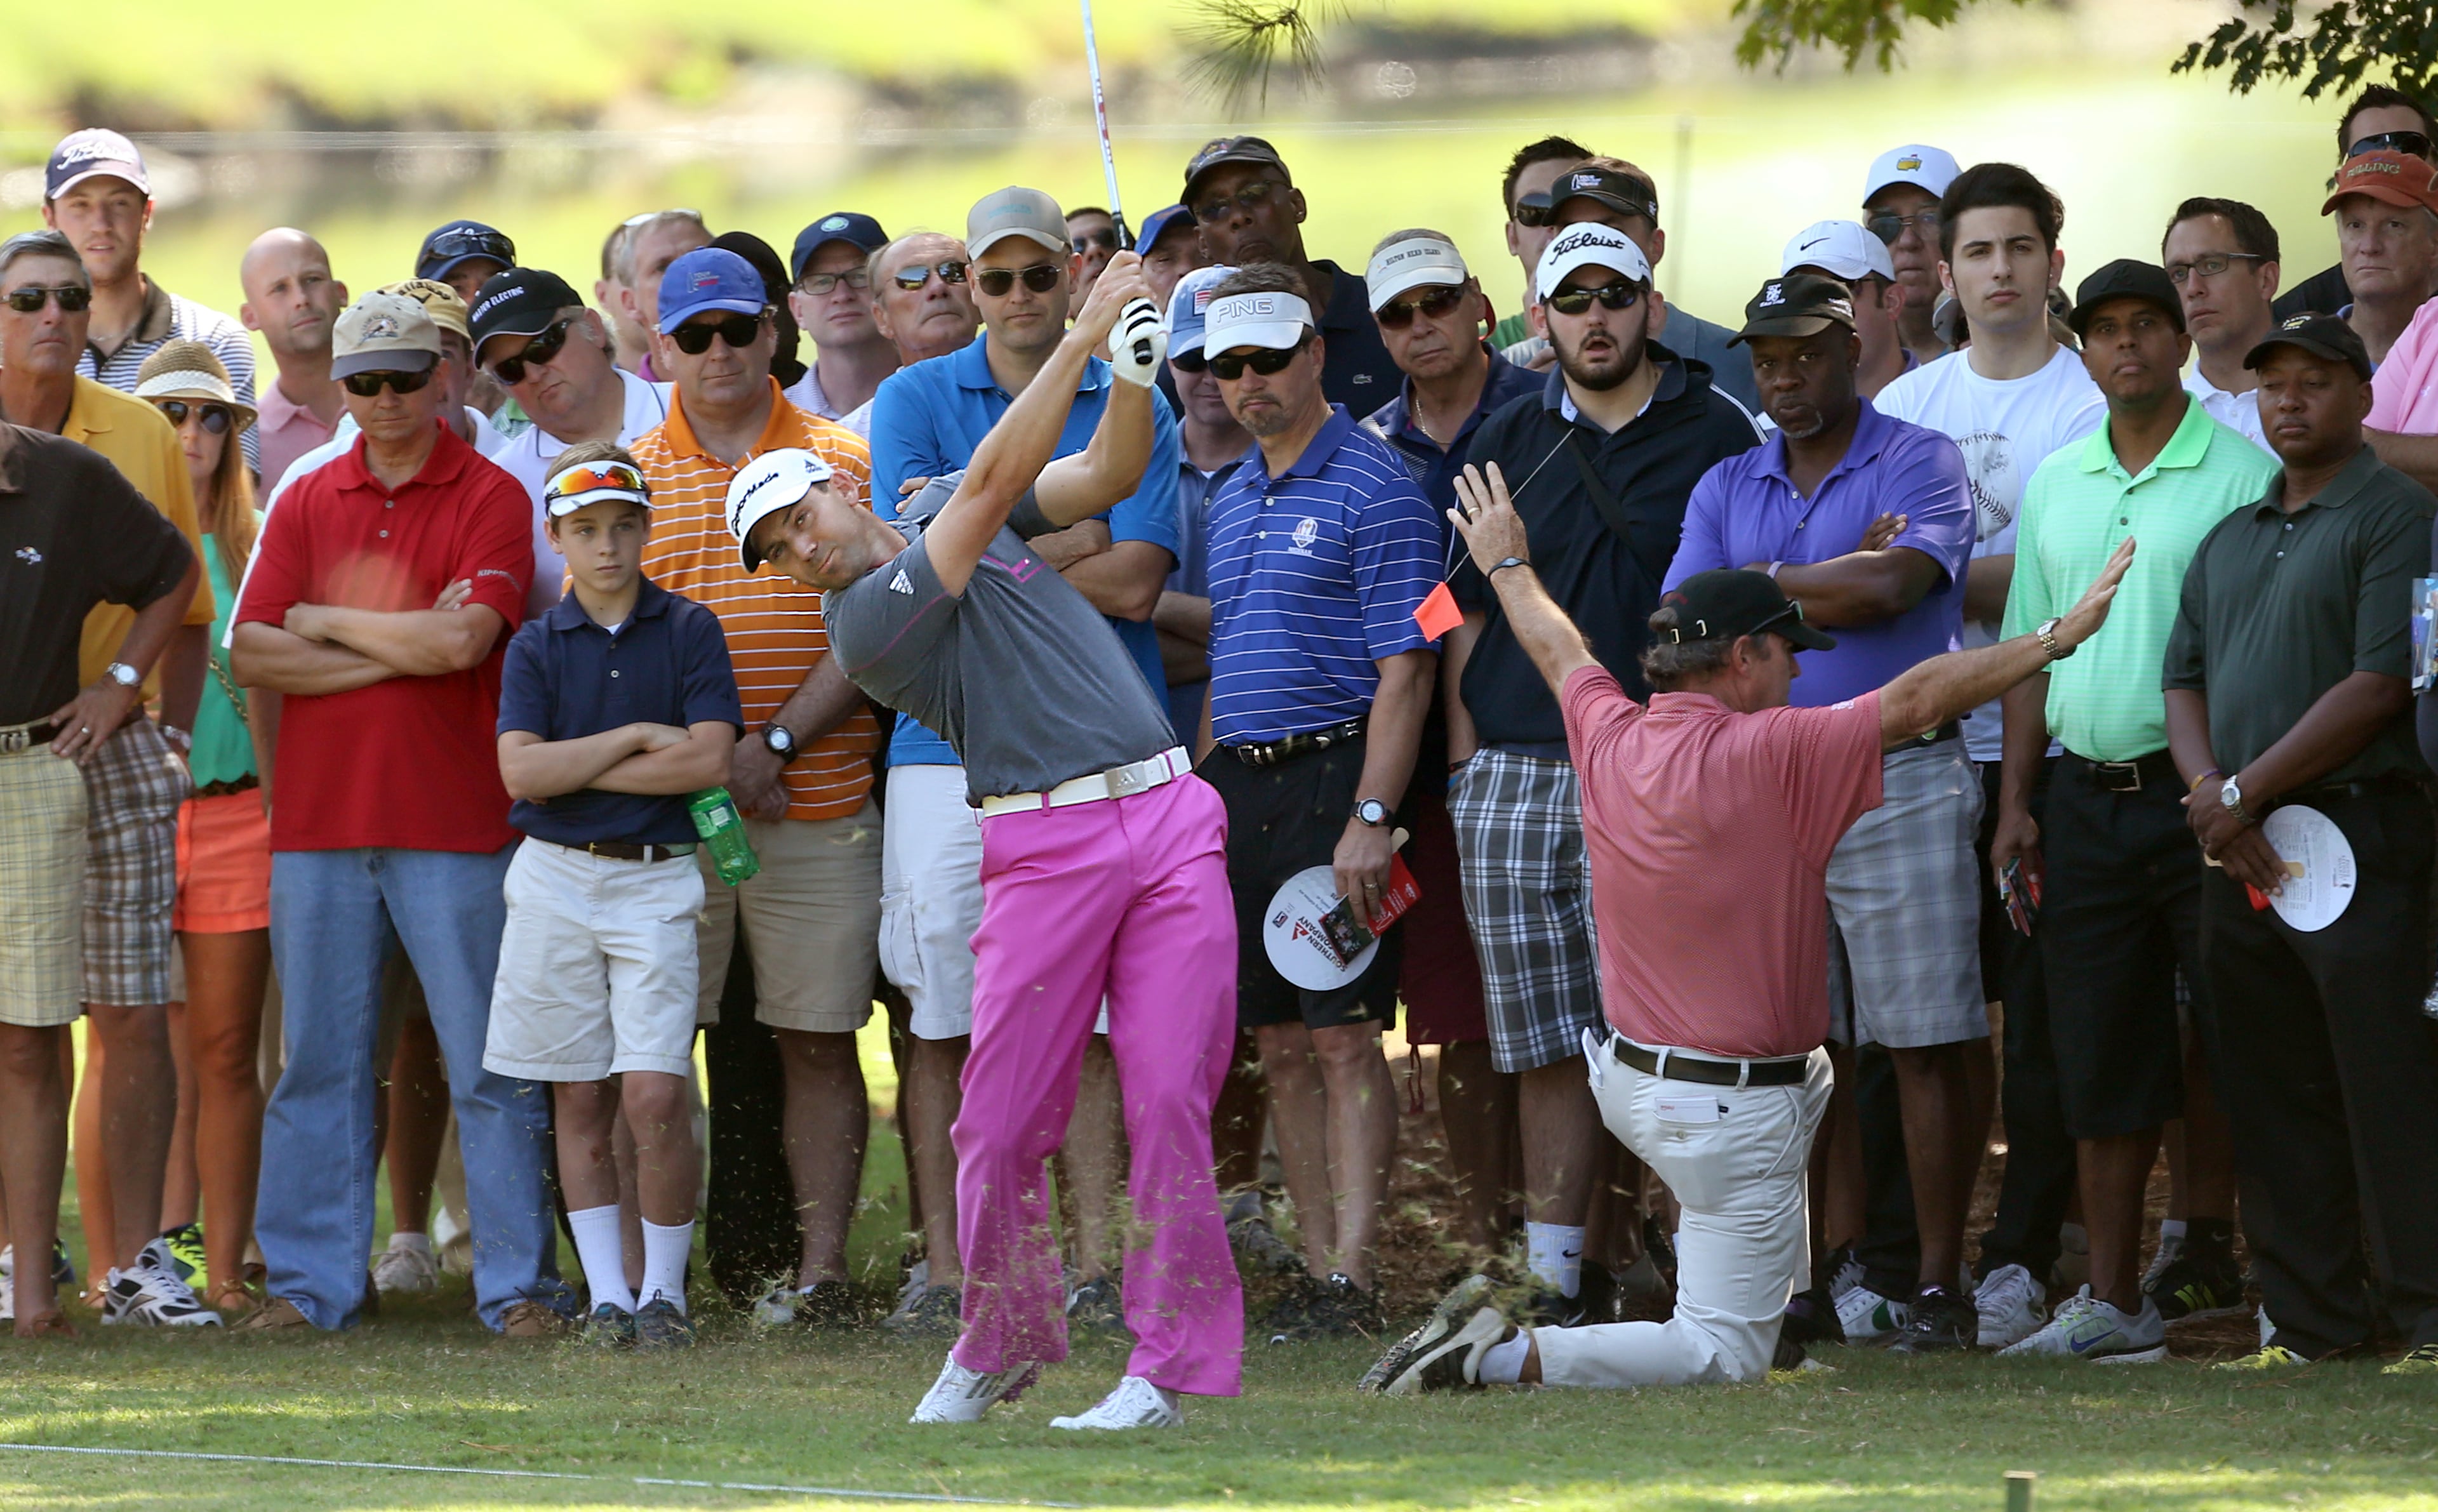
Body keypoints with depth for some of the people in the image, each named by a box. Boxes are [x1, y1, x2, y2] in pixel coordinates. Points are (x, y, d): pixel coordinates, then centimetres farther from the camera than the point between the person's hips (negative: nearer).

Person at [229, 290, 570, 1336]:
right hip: (318, 816, 4)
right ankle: (310, 1280, 10)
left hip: (454, 822, -3)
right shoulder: (306, 503, 12)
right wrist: (399, 649, -8)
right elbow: (252, 653, 2)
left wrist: (325, 622, -3)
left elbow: (463, 640, -14)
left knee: (491, 1068, -2)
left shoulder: (491, 499, 1)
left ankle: (519, 1284, 2)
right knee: (319, 1061, 5)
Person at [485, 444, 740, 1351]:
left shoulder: (688, 632, 3)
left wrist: (577, 765, -8)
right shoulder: (536, 647, 6)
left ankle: (665, 1291, 3)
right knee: (581, 1101, 4)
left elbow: (709, 759, -9)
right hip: (556, 880, 2)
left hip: (657, 878, -2)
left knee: (655, 1099, -10)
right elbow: (522, 772, -6)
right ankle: (606, 1293, 10)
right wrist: (634, 740, -9)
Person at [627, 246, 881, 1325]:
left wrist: (775, 745, -11)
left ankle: (820, 1266, 4)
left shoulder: (845, 463, 6)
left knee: (819, 1036, 1)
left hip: (821, 801, -1)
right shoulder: (630, 475, 9)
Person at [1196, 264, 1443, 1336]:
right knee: (1281, 1043, 7)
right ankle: (1316, 1267, 10)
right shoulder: (1232, 500, 17)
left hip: (1331, 775, -8)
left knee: (1345, 1035, -9)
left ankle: (1354, 1277, -9)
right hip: (1237, 780, 8)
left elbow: (1404, 673, -13)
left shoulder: (1373, 490, -8)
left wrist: (1371, 819, -20)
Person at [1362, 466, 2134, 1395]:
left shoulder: (1608, 740, -3)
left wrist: (1508, 567, 37)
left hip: (1627, 1077, 8)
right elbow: (1917, 700, -21)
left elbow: (1561, 652, 18)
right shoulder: (1768, 757, -22)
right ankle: (1507, 1356, -14)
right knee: (1726, 1357, -2)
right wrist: (2056, 640, -16)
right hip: (1734, 1112, -8)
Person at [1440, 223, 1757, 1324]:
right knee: (1547, 1047, 3)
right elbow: (1468, 618, 16)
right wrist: (1464, 766, 8)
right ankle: (1557, 1272, 7)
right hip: (1517, 773, 3)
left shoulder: (1716, 436, 5)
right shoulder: (1507, 447, 14)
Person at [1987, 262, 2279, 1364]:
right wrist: (2016, 799, 11)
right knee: (2102, 1059, 7)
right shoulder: (2056, 484, 15)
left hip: (2199, 789, -6)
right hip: (2087, 795, 6)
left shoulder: (2242, 475, -4)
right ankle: (2113, 1300, 12)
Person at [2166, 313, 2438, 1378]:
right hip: (2240, 851, 7)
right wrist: (2208, 793, -2)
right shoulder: (2231, 538, 20)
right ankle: (2308, 1320, 12)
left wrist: (2245, 791, -11)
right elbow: (2186, 679, 19)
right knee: (2273, 1097, 8)